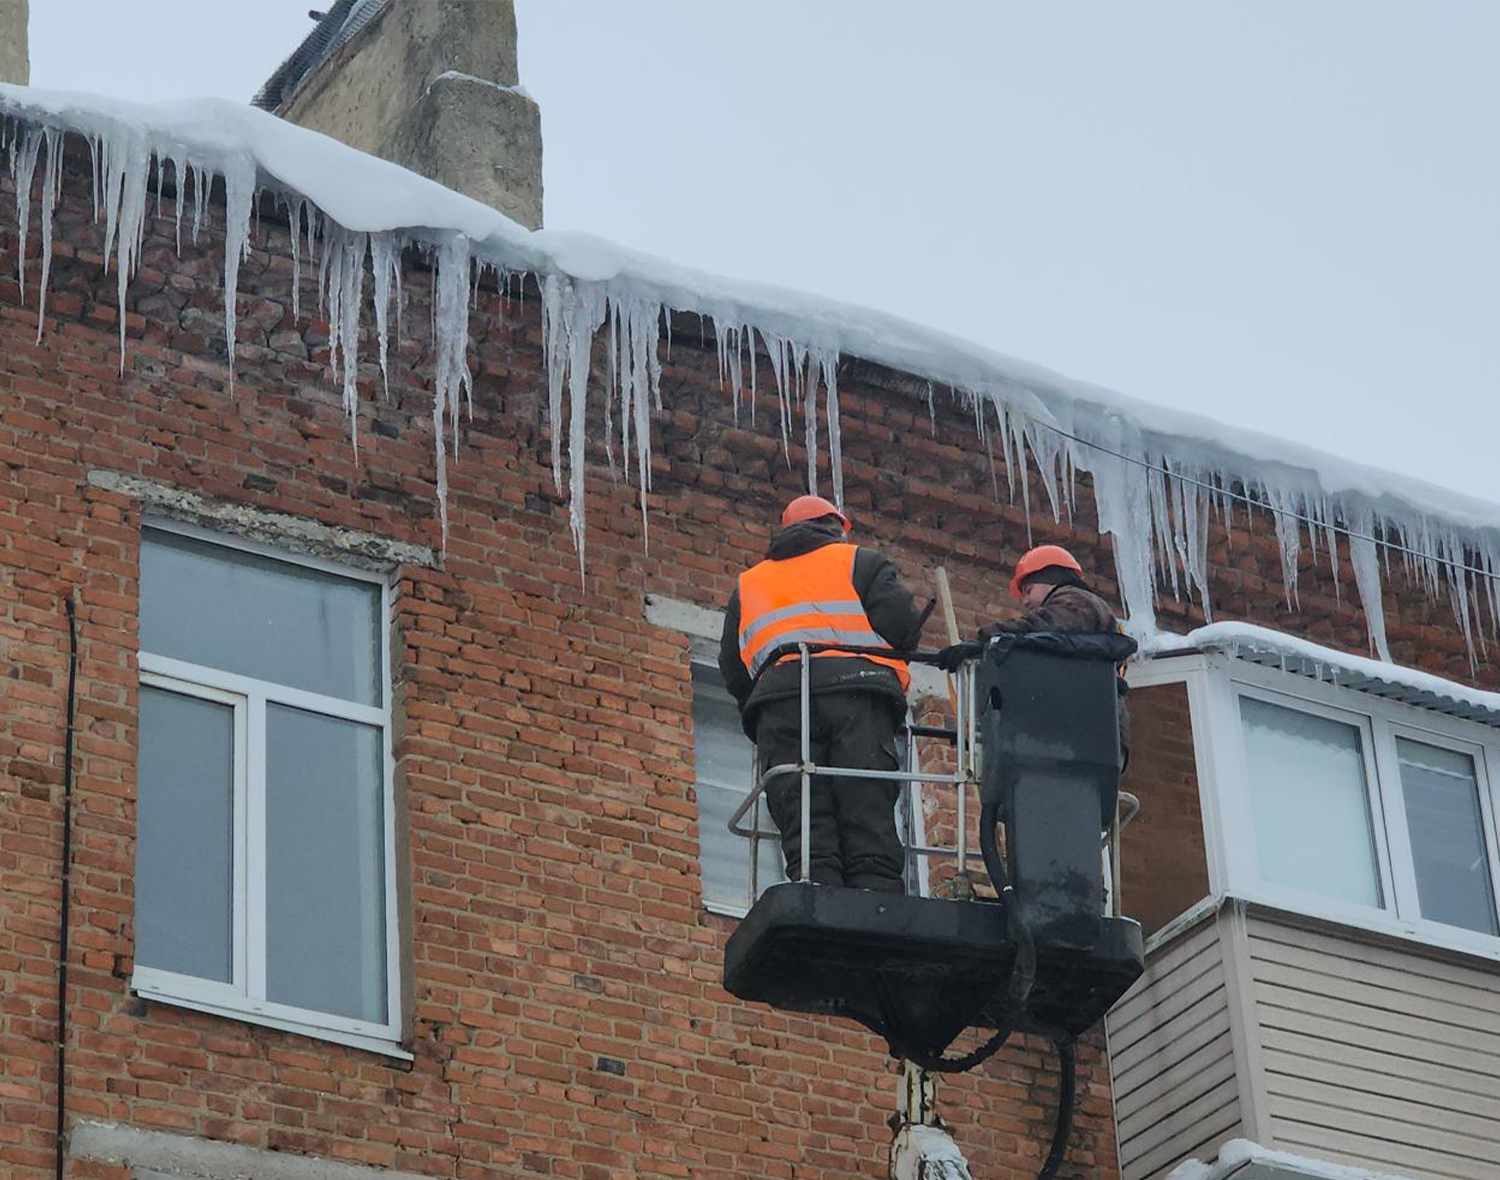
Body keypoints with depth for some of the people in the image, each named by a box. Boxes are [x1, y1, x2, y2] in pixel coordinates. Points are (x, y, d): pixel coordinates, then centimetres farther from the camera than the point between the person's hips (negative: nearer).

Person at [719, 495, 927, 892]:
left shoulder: (747, 584, 33)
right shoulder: (861, 562, 23)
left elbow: (732, 670, 24)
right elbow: (900, 624, 7)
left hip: (779, 700, 2)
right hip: (856, 690, -2)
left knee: (804, 835, -10)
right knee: (869, 830, -11)